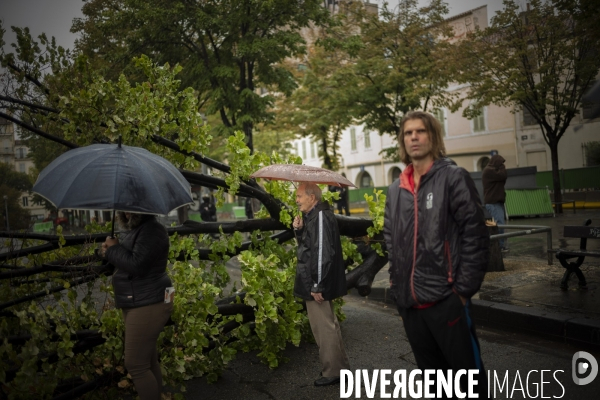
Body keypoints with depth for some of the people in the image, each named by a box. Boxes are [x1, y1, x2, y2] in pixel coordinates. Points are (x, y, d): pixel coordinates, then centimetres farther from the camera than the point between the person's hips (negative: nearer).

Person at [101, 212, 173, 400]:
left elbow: (136, 265, -26)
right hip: (137, 304, 10)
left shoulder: (152, 230, -18)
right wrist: (110, 251, 2)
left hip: (148, 305, -10)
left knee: (135, 365, -4)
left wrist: (114, 248, -12)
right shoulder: (134, 230, 12)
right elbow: (125, 261, 20)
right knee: (148, 361, 19)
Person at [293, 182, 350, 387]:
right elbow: (307, 247, 20)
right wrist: (299, 230, 1)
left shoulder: (320, 217, -19)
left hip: (317, 284, -11)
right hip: (314, 281, 11)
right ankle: (340, 367, 33)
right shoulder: (313, 216, 13)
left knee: (324, 327, 0)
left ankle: (333, 372, 13)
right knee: (327, 325, 20)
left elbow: (322, 253, -24)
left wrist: (317, 285, -23)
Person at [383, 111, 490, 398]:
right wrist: (397, 285, 9)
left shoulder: (453, 178, -5)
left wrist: (464, 289, -13)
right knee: (430, 375, 20)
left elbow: (476, 236, -10)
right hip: (409, 303, 6)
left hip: (446, 299, -6)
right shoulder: (395, 189, 12)